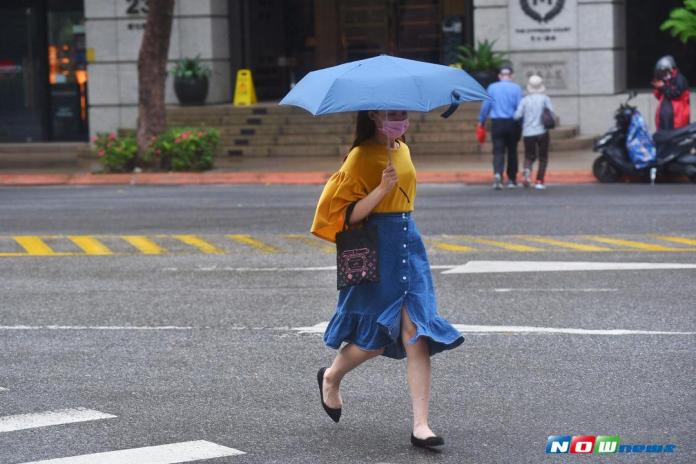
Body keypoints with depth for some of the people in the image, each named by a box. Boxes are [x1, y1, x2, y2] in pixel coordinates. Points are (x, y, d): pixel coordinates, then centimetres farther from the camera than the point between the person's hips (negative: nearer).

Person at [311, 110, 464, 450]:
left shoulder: (402, 150, 11)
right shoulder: (361, 157, -11)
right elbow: (349, 215, -15)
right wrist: (383, 188, -24)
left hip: (408, 245, 6)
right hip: (375, 250, -6)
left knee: (416, 334, -5)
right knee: (376, 336, 3)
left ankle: (420, 425, -8)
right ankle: (331, 377, 35)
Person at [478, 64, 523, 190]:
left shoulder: (492, 88, 2)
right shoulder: (516, 88, -2)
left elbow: (486, 105, 3)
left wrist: (481, 121, 14)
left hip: (496, 123, 0)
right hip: (512, 123, 0)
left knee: (498, 151, -2)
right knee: (512, 151, 13)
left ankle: (497, 173, -27)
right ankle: (512, 179, 19)